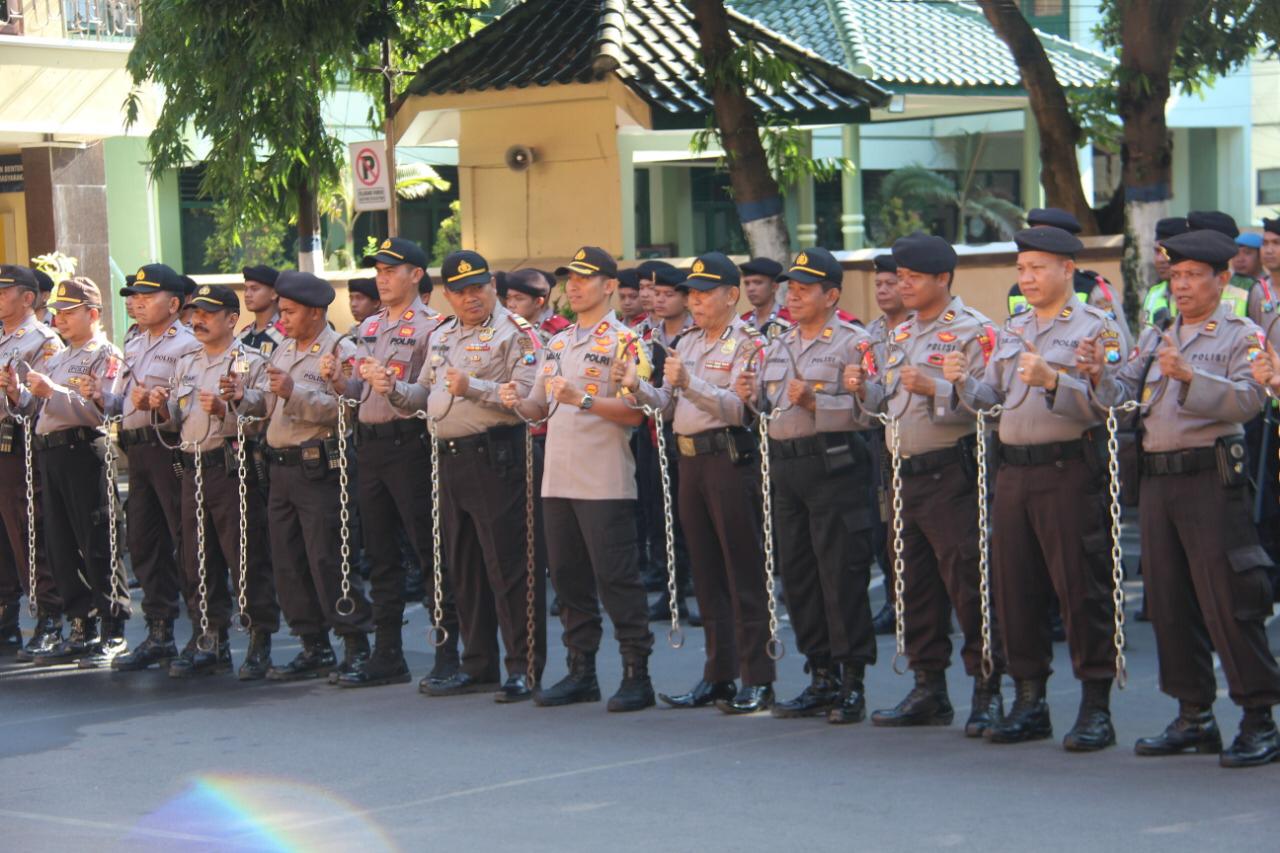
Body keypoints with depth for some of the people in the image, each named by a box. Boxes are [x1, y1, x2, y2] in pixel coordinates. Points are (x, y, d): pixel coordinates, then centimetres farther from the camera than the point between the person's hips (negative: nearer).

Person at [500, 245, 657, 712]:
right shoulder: (557, 343, 18)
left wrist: (582, 399, -24)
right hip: (558, 478, 7)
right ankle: (581, 670, 18)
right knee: (569, 579, 10)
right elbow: (542, 406, 22)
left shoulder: (624, 342, -5)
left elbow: (634, 412, -13)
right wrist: (518, 402, 0)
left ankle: (637, 674, -1)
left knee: (616, 578, -6)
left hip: (605, 481, -7)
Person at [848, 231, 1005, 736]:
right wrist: (864, 390, 3)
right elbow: (887, 402, 23)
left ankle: (988, 691, -3)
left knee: (966, 583, -8)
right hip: (908, 474, 8)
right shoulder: (903, 335, 18)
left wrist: (934, 388, -26)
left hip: (950, 472, -8)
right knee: (915, 585, 11)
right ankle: (929, 690, 19)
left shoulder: (972, 331, -7)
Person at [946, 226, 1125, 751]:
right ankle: (1029, 701, 18)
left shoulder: (1097, 328, -3)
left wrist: (1051, 379, -27)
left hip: (1069, 468, -7)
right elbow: (989, 396, 17)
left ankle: (1096, 708, 0)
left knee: (1082, 588, -5)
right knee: (1014, 588, 9)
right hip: (1013, 468, 7)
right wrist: (962, 381, -3)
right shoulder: (1013, 331, 18)